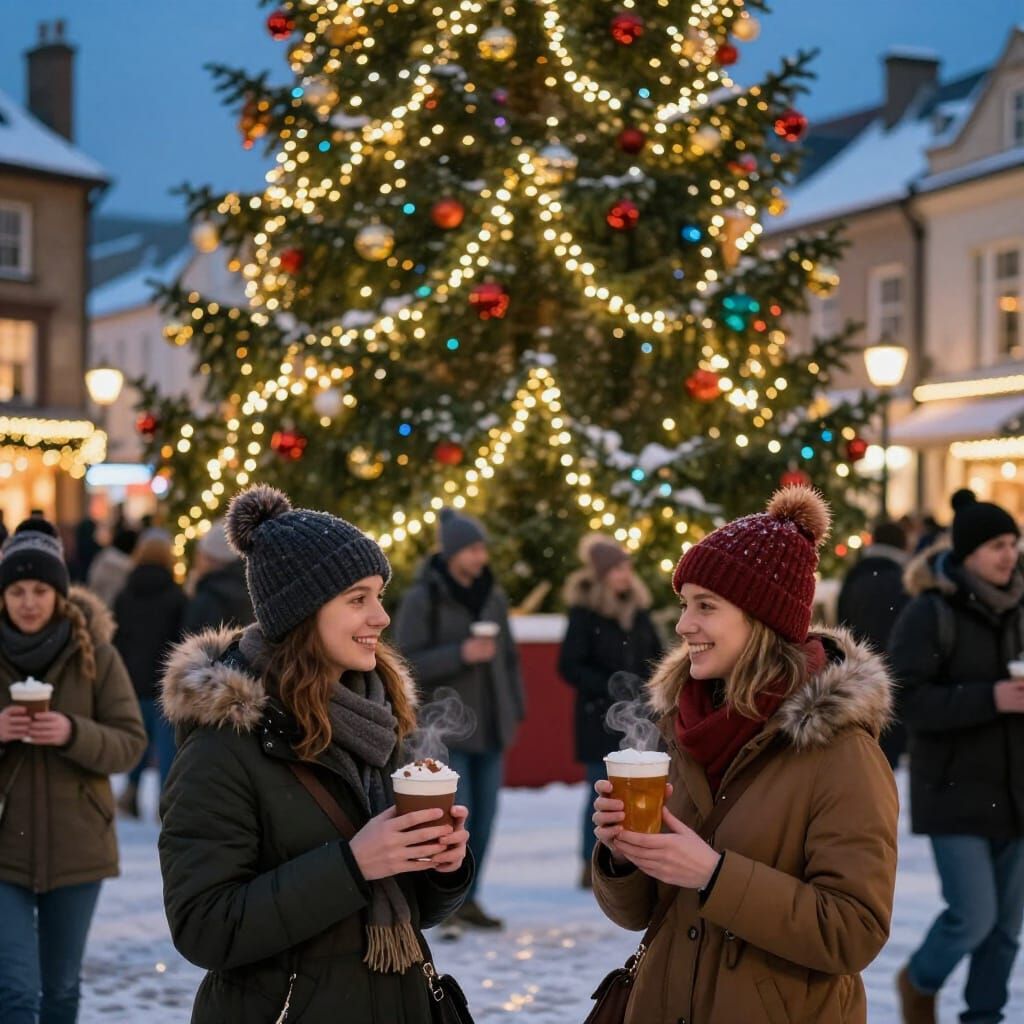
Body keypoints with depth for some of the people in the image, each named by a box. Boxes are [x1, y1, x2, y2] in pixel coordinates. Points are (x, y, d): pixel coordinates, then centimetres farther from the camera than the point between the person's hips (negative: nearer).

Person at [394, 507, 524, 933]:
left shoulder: (493, 597, 8)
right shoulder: (422, 599, -9)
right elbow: (406, 662, -12)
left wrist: (514, 712, 12)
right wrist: (460, 655, -23)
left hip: (490, 726, 6)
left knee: (484, 815, 7)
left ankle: (468, 899, 17)